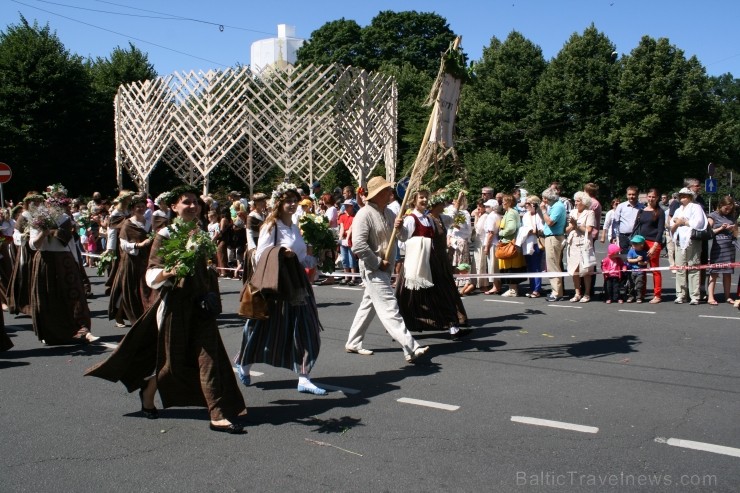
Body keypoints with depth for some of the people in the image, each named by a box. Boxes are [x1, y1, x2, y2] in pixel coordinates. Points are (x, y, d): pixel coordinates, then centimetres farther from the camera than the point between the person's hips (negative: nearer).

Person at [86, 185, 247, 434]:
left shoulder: (200, 233, 8)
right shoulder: (165, 235, -7)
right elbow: (152, 277, -11)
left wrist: (211, 294, 11)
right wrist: (168, 272, -31)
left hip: (201, 304, 4)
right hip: (175, 304, -4)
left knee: (209, 357, -3)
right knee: (174, 362, 7)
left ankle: (218, 415, -2)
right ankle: (148, 391, 38)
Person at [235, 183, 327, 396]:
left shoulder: (295, 227, 13)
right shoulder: (271, 226, -8)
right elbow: (260, 257, -11)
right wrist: (280, 252, -24)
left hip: (297, 284, 6)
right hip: (275, 285, -6)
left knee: (304, 332, 0)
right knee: (266, 330, 7)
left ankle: (303, 378, 5)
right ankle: (243, 364, 32)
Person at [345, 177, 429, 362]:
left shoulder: (389, 213, 9)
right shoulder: (365, 214, -16)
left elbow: (403, 237, 12)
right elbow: (358, 246, -24)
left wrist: (399, 228, -11)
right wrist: (378, 262, -18)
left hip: (385, 268, 9)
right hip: (373, 269, -9)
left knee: (368, 305, 16)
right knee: (390, 309, -11)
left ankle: (353, 343, 29)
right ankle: (411, 349, -14)